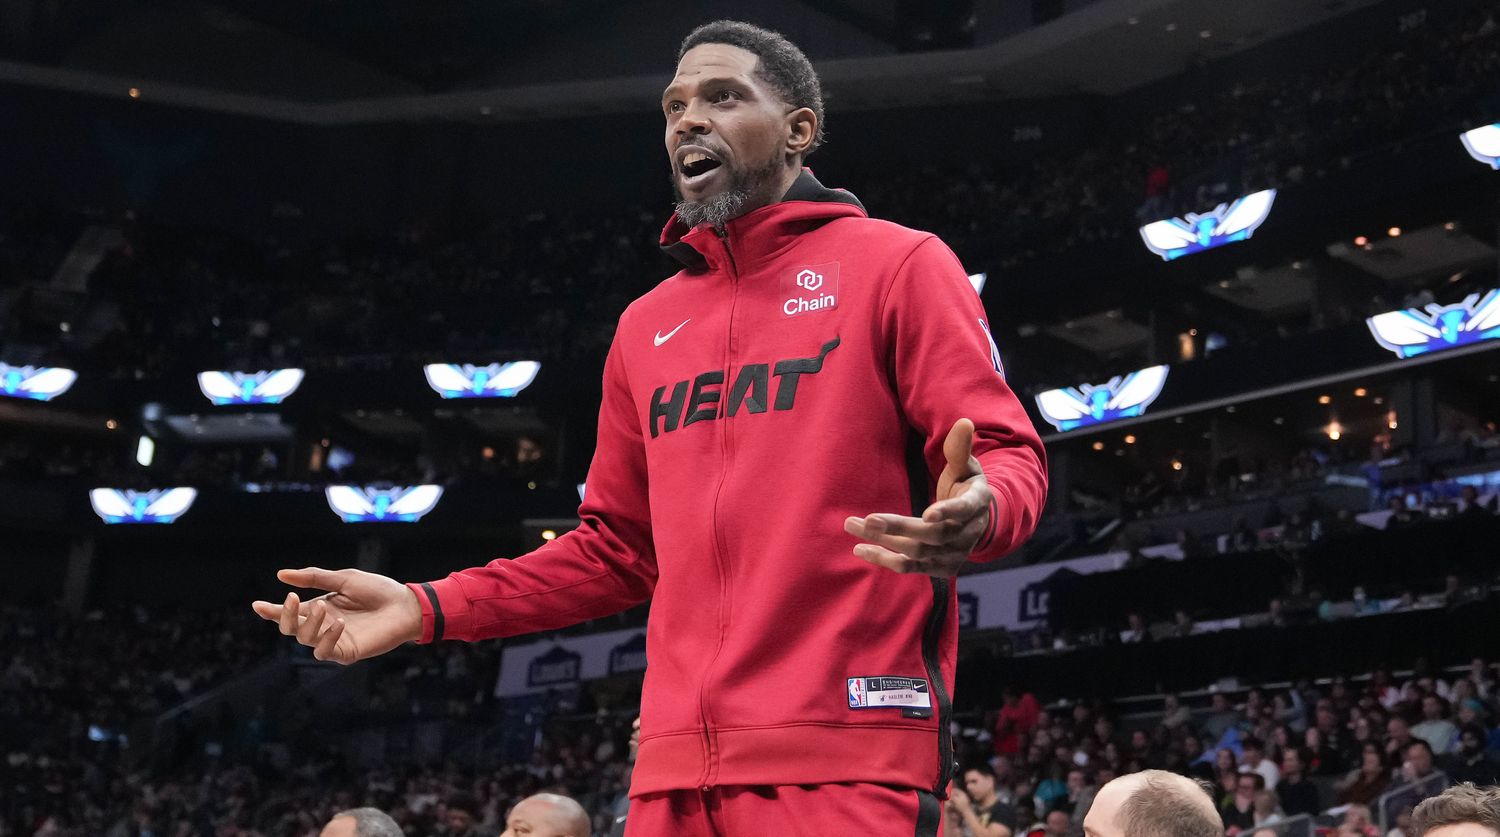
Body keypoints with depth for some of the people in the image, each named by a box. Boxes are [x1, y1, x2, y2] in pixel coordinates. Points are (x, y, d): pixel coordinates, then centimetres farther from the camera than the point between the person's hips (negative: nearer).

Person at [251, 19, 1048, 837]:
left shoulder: (896, 264, 2)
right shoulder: (646, 326, 19)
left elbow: (1005, 458, -4)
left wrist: (974, 516, -28)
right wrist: (428, 609, 11)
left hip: (846, 756, -5)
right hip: (678, 766, 6)